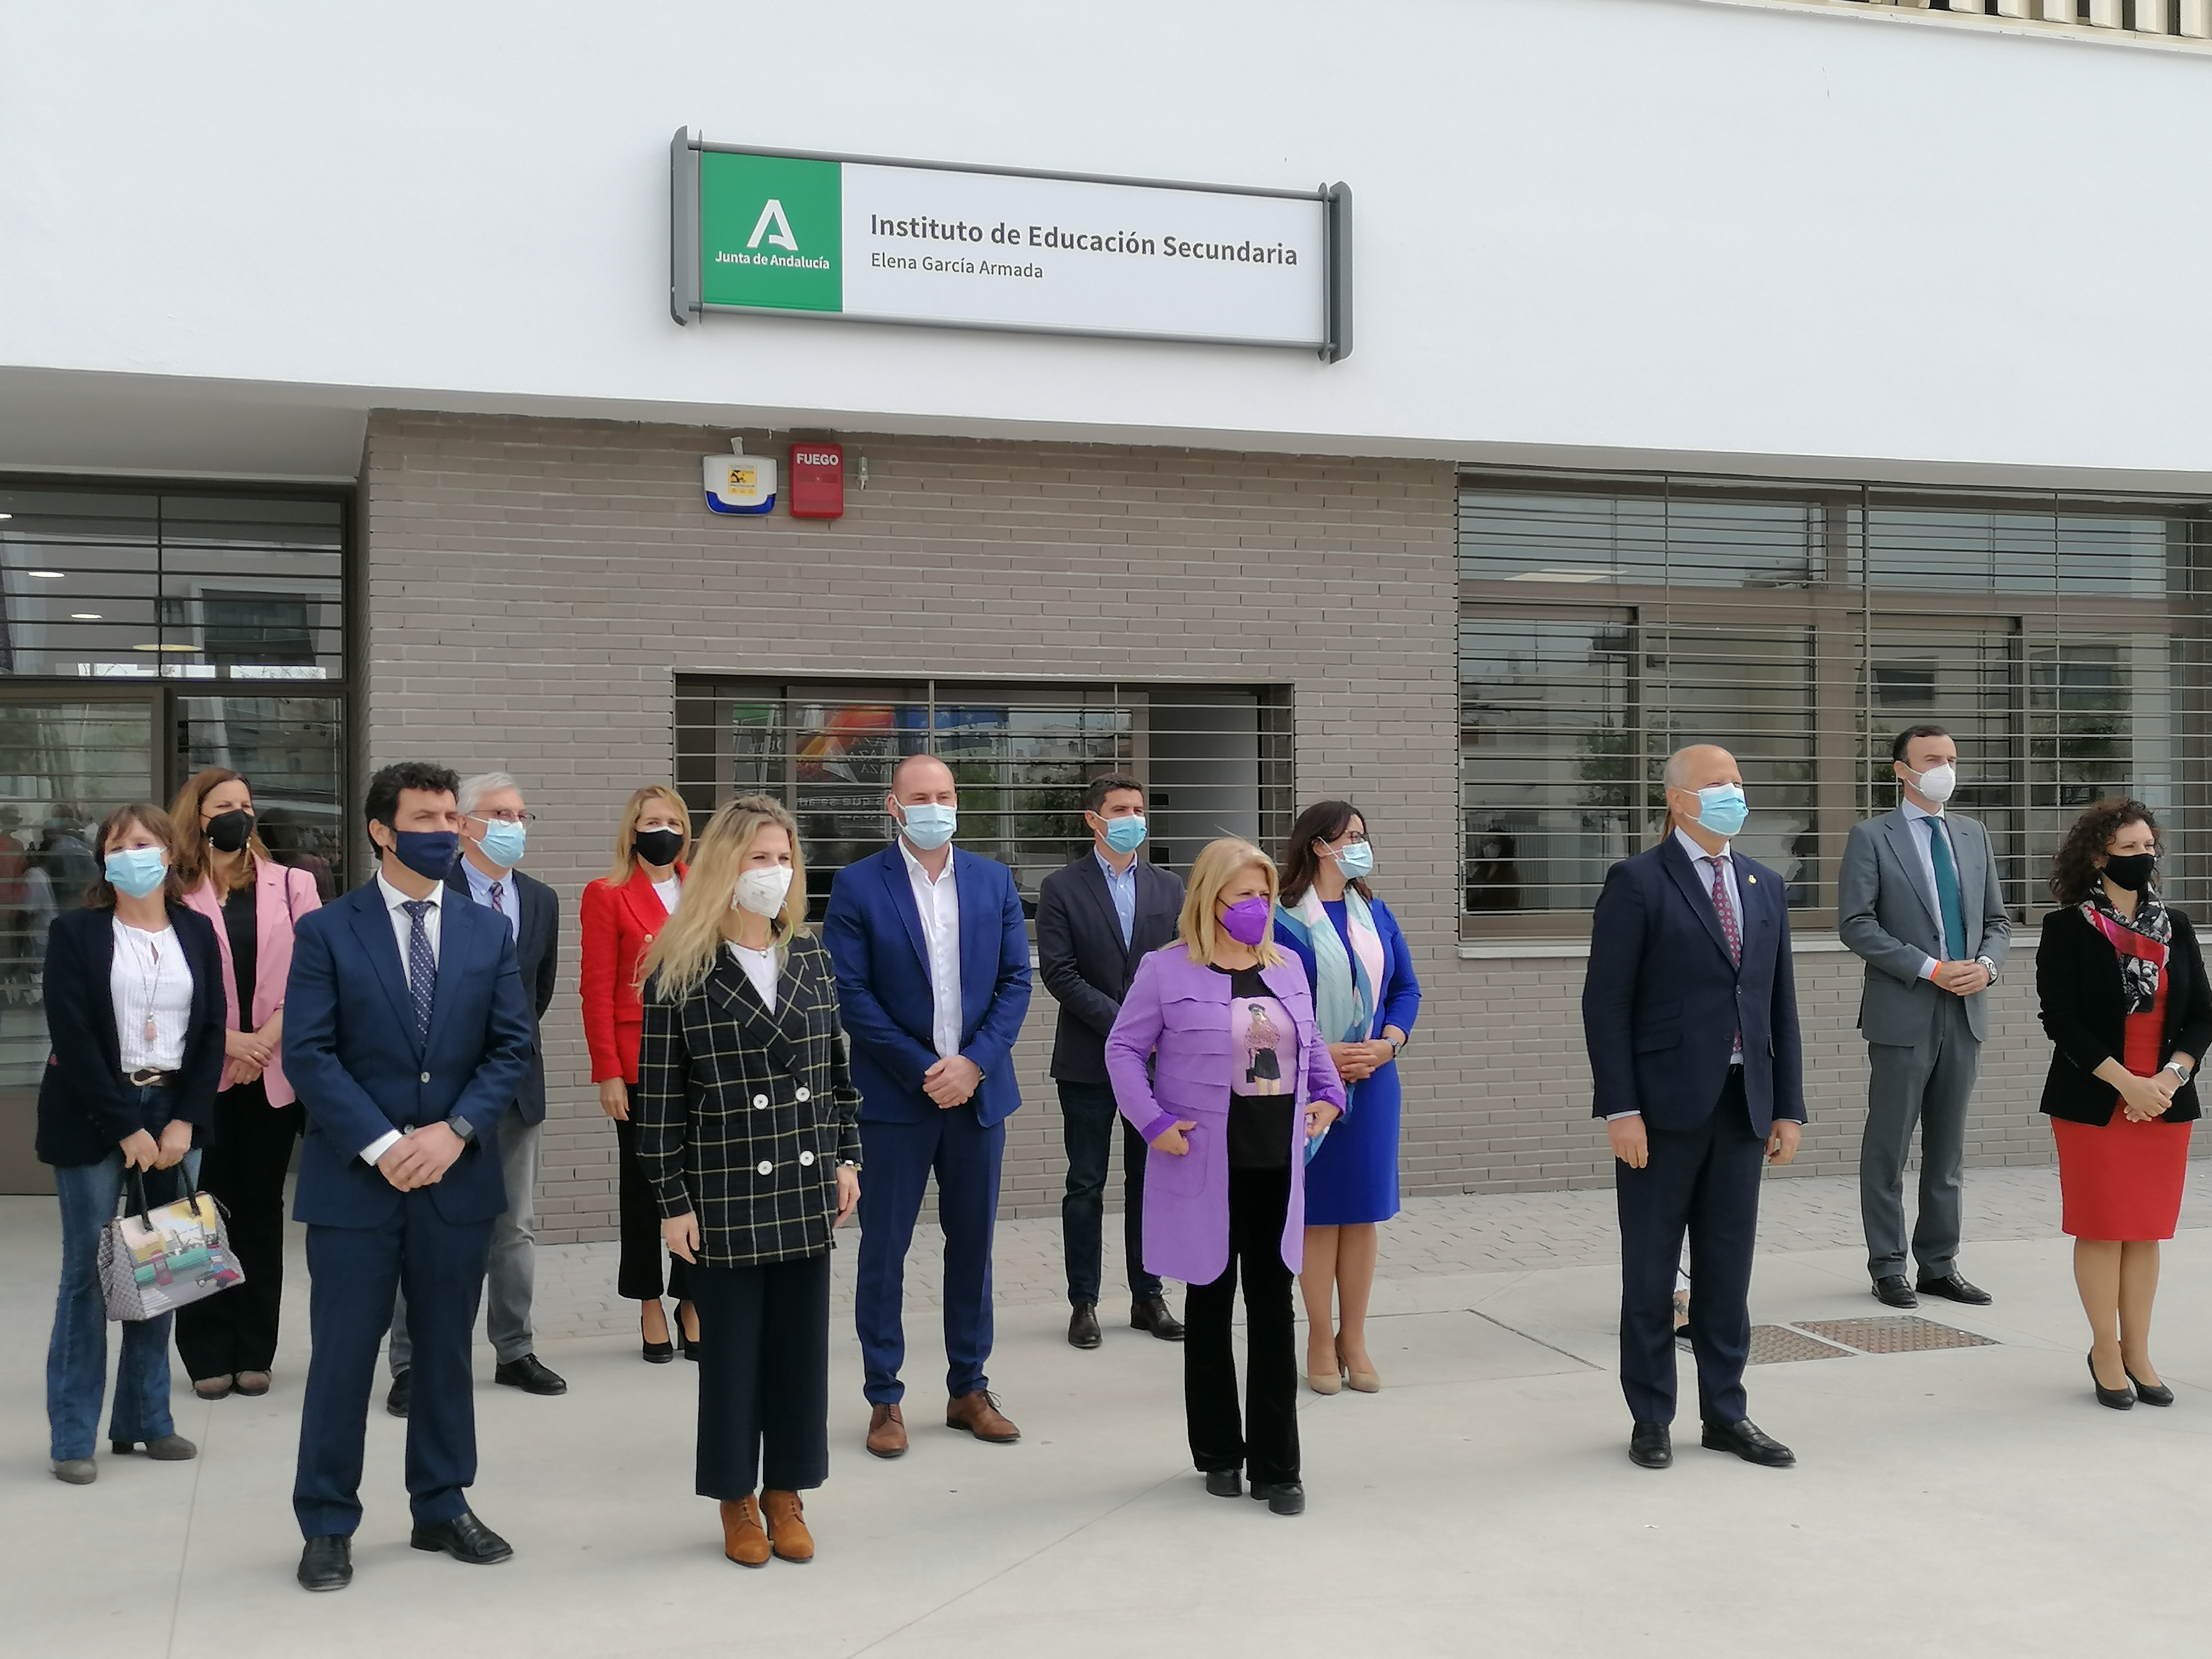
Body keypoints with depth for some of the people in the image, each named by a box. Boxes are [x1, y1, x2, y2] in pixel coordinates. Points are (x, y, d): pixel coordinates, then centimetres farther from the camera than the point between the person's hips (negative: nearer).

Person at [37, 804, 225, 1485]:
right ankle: (72, 1437, 6)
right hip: (92, 1120, -3)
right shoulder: (75, 932, -3)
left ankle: (145, 1420, 17)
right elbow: (72, 1039, -9)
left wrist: (183, 1122, -6)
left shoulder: (197, 932, 7)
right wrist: (126, 1127, -14)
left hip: (174, 1116, 3)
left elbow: (212, 1033, 5)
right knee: (87, 1273, -1)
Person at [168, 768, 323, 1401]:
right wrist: (228, 1040, -12)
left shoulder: (291, 886, 6)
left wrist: (267, 1040, -10)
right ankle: (208, 1353, 11)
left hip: (274, 1074, 2)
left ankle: (254, 1351, 13)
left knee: (262, 1207, 6)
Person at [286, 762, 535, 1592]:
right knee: (343, 1357, 3)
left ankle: (443, 1508, 25)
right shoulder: (326, 931, -2)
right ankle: (327, 1525, 15)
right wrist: (381, 1144, -16)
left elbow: (512, 1047, 3)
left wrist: (454, 1130, -11)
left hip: (457, 1176, 3)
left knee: (447, 1352, 12)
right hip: (354, 1179, -3)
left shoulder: (488, 932, 8)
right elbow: (308, 1053, -8)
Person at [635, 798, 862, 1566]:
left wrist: (846, 1160, 7)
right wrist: (672, 1201, -7)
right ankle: (737, 1500, 21)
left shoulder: (812, 960, 6)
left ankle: (787, 1491, 23)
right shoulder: (679, 974, -8)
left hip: (806, 1191, 4)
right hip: (724, 1198, -4)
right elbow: (659, 1097, -7)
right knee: (731, 1348, 6)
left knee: (801, 1343, 9)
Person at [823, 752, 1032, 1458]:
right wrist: (922, 1071, -13)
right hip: (894, 1096, -3)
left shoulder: (994, 880, 6)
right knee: (883, 1251, 3)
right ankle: (884, 1399, 14)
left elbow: (1016, 980, 3)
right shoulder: (858, 885, -5)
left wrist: (974, 1063, -10)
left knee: (972, 1243, 11)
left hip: (977, 1088, 3)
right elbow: (851, 992, -8)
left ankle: (969, 1388, 23)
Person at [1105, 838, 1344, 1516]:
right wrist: (1154, 1122, -13)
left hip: (1277, 1165, 4)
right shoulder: (1167, 971, -5)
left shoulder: (1287, 968, 9)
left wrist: (1329, 1094, 3)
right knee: (1209, 1307, 9)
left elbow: (1311, 1042, 20)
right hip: (1207, 1168, -4)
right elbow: (1124, 1050, -3)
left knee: (1274, 1309, 3)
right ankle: (1219, 1453, 23)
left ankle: (1277, 1466, 9)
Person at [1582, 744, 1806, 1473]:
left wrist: (1788, 1106, 8)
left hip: (1743, 1105, 5)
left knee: (1729, 1269, 11)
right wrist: (1620, 1109, -14)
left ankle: (1725, 1414, 22)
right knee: (1651, 1270, 5)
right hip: (1665, 1105, -5)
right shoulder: (1637, 882, -5)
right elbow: (1606, 1003, -9)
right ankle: (1651, 1419, 16)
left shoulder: (1765, 886, 13)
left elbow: (1780, 1003, 14)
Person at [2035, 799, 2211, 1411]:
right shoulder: (2068, 929, -5)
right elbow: (2062, 1018, -12)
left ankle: (2137, 1354, 18)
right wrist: (2126, 1082, -18)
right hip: (2093, 1104, -4)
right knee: (2102, 1228, 1)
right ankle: (2106, 1353, 14)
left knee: (2147, 1231, 8)